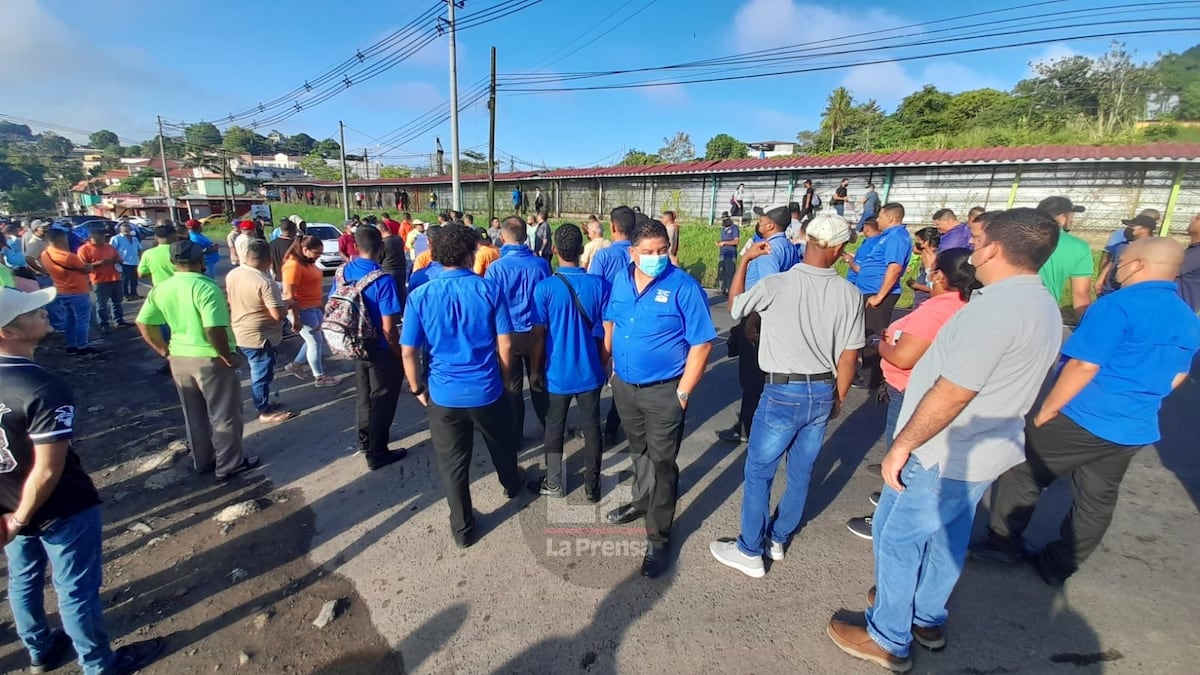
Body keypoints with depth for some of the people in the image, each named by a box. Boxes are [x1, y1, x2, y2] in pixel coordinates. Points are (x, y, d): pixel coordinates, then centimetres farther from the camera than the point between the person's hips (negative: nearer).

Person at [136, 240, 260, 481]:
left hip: (179, 359, 7)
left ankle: (203, 461, 33)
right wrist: (228, 356, -17)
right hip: (210, 359, -7)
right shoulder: (206, 287, -20)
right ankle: (229, 465, 17)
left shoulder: (161, 288, 3)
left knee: (194, 414, 20)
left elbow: (144, 323, 8)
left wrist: (166, 351, 12)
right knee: (224, 414, 7)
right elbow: (214, 329, -28)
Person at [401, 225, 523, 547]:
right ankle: (512, 485, 54)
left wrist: (417, 388, 10)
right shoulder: (489, 289, -9)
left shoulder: (420, 296, -7)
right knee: (501, 445, 27)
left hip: (444, 394, 0)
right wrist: (503, 378, 9)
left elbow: (408, 352, -5)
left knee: (452, 463, 15)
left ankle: (462, 528, 29)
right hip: (487, 390, 0)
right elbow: (505, 344, -8)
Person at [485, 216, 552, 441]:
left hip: (508, 335, -2)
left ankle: (514, 435, 26)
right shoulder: (541, 264, -9)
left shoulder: (496, 268, -14)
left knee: (512, 387, 14)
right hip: (536, 333, 2)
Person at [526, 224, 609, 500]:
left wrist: (535, 370, 3)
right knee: (591, 428, 14)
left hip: (557, 373, -2)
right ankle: (592, 486, 26)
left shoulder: (544, 288, -14)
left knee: (554, 428, 15)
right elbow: (606, 333, -1)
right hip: (590, 372, 2)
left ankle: (554, 484, 30)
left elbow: (538, 336, -10)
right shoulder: (600, 285, -7)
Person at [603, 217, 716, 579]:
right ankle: (643, 501, 49)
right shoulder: (621, 280, 0)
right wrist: (608, 364, 8)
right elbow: (610, 323, 13)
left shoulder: (684, 286, -18)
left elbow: (701, 343, -16)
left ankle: (658, 536, 24)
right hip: (624, 385, 6)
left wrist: (682, 393, -16)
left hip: (663, 391, -5)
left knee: (662, 463, 7)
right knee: (638, 451, 25)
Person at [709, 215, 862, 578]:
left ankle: (750, 551, 22)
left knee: (758, 472, 10)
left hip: (784, 391, -4)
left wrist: (745, 260, 14)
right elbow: (849, 357, 0)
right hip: (823, 392, 5)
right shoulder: (849, 293, -6)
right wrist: (837, 398, 15)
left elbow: (734, 306, 5)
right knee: (801, 472, 19)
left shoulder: (776, 284, -16)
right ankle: (777, 539, 37)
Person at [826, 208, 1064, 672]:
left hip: (942, 455, -9)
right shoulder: (1044, 307, 6)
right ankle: (928, 619, 43)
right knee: (946, 539, 23)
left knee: (897, 539, 6)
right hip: (983, 450, 9)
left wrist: (902, 445, -18)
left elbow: (952, 394, -27)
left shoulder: (995, 308, -26)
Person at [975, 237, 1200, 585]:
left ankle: (1002, 543, 18)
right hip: (1133, 429, 8)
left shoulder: (1119, 304, -17)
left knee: (1022, 474, 8)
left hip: (1083, 420, -8)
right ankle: (1057, 566, 26)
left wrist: (1045, 411, -14)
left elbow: (1083, 366, -21)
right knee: (1097, 500, 14)